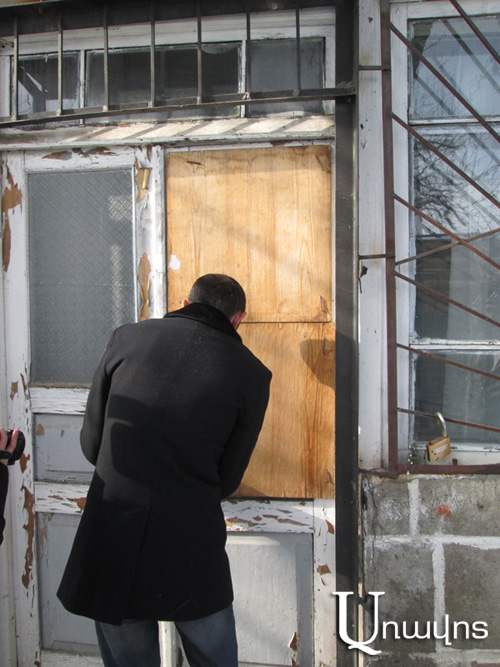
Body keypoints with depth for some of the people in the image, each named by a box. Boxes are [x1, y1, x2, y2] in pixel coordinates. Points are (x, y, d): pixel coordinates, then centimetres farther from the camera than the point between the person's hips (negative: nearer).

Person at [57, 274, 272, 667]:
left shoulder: (129, 337, -1)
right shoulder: (251, 373, -5)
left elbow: (91, 444, 4)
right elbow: (227, 481, 1)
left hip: (110, 545, 2)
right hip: (192, 552, -1)